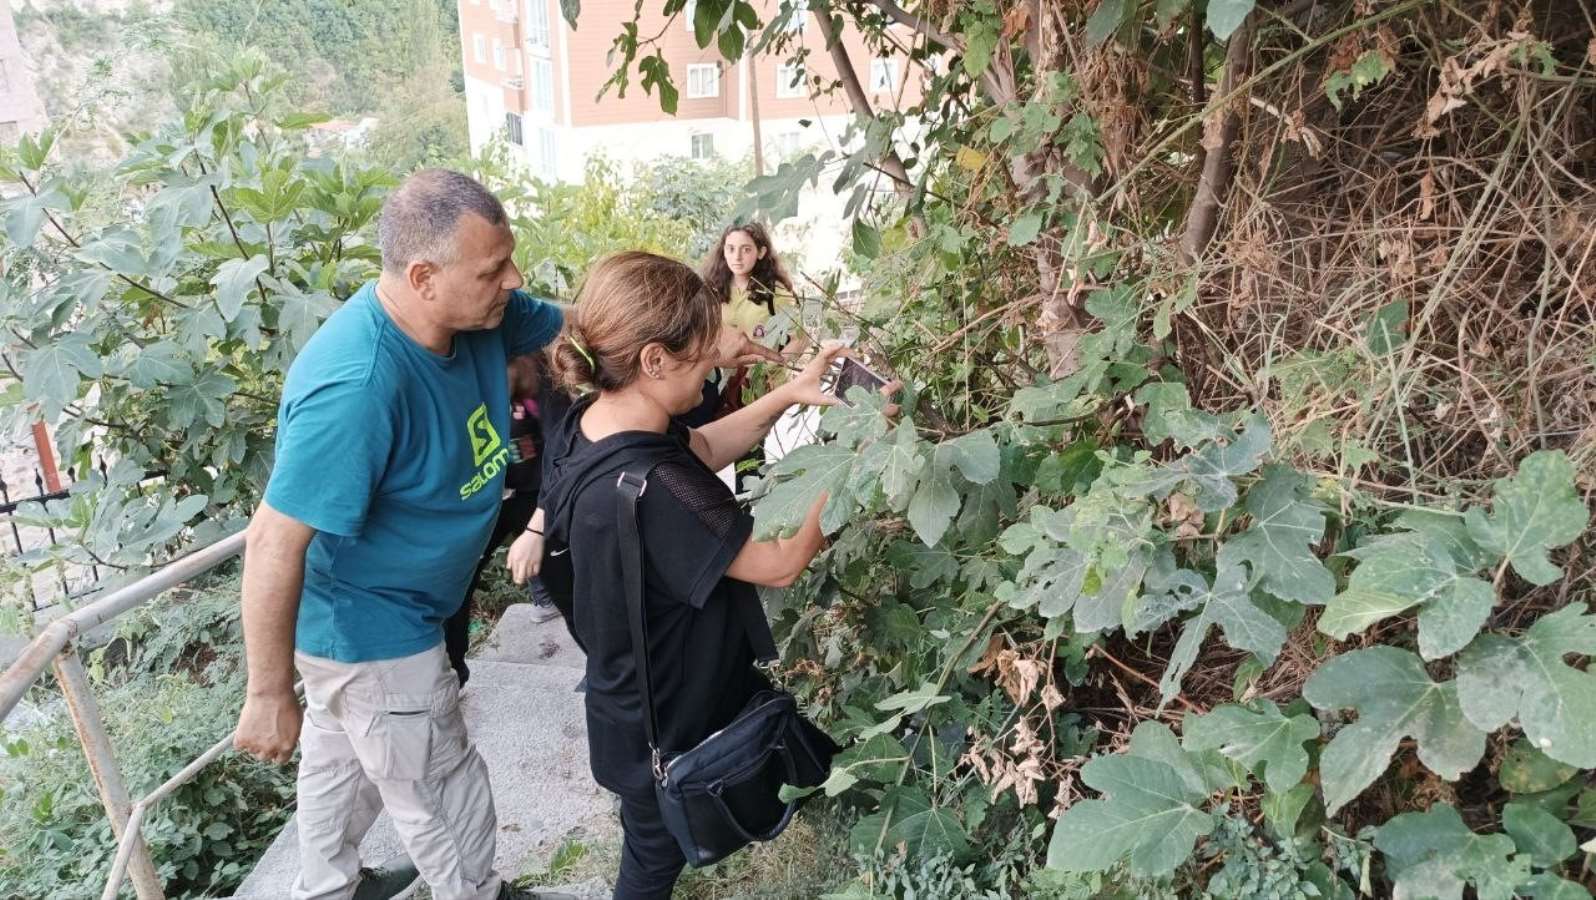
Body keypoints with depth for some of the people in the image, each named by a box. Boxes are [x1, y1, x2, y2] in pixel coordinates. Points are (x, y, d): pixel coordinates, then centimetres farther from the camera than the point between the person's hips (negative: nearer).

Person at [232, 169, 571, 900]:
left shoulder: (478, 313, -14)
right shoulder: (357, 386, -38)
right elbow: (274, 545, -32)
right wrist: (269, 696, -23)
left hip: (372, 610, 8)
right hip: (372, 629, -8)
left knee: (344, 756, 30)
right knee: (440, 795, 13)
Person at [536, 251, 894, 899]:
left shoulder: (589, 421, -12)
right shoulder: (650, 489, -41)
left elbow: (704, 448, 5)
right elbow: (781, 564, -29)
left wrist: (790, 393, -5)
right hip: (663, 723, -7)